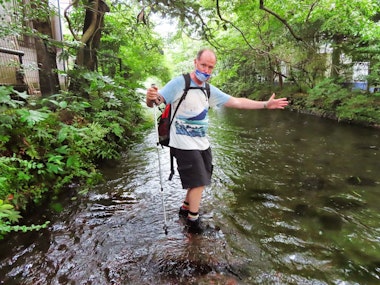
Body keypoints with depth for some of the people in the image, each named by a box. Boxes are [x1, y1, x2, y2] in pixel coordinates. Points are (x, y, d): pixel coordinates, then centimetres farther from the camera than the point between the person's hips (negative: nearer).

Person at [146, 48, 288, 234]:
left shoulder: (210, 90, 7)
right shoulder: (179, 83, -13)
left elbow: (237, 102, 8)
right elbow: (154, 102, -19)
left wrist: (265, 105, 5)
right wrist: (151, 98, -43)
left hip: (202, 144, 7)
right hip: (184, 145, -7)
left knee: (199, 181, 18)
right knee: (198, 182, -2)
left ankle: (186, 208, 40)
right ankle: (193, 220, 19)